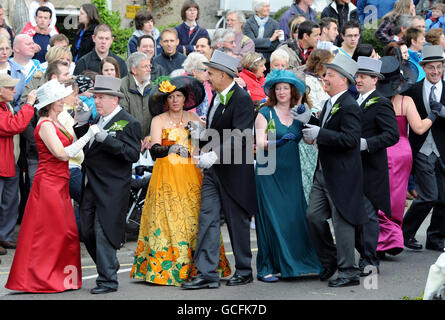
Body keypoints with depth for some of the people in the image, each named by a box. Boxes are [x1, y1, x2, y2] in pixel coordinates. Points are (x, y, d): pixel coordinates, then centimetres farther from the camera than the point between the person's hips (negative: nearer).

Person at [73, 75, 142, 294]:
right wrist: (81, 124, 3)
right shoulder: (98, 120, 16)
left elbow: (133, 154, -19)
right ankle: (109, 266, 28)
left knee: (103, 233, -7)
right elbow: (85, 146, 17)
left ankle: (108, 280, 0)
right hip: (91, 187, 8)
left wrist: (106, 139, -25)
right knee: (87, 231, 11)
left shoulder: (129, 123, -9)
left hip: (111, 191, -8)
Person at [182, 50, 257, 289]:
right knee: (207, 219, 2)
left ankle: (244, 271, 20)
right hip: (212, 170, 8)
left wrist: (215, 154, -35)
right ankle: (207, 274, 2)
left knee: (238, 222, 5)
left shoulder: (242, 100, -16)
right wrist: (204, 135, 6)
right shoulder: (216, 97, 11)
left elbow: (240, 138, -26)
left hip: (234, 171, -8)